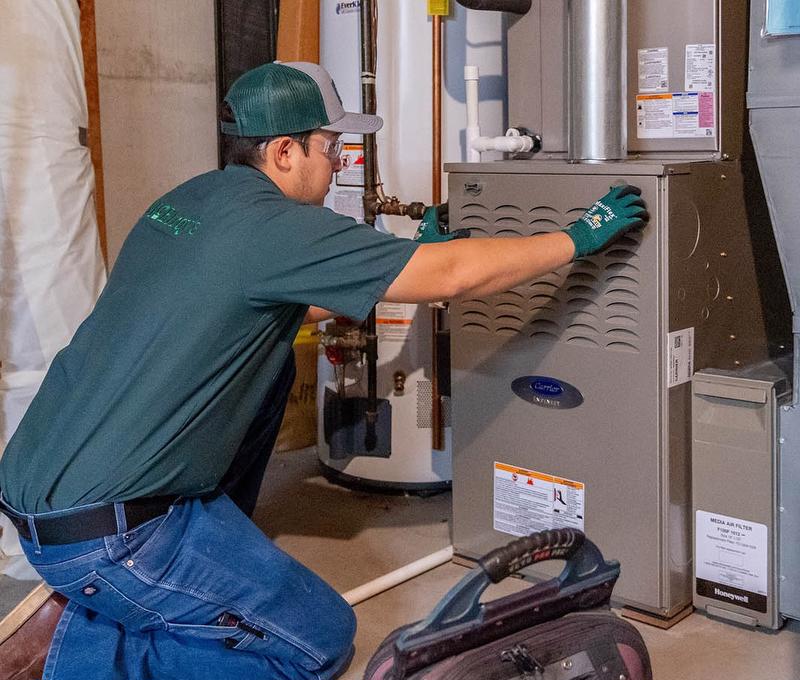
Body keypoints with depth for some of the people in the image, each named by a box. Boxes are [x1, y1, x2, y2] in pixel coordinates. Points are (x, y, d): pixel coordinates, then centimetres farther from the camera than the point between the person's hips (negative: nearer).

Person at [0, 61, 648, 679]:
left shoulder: (189, 201, 10)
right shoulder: (276, 226, -16)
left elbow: (293, 303, 25)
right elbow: (455, 276, -14)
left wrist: (414, 258, 28)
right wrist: (577, 239, -1)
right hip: (98, 533, -9)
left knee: (267, 363, 17)